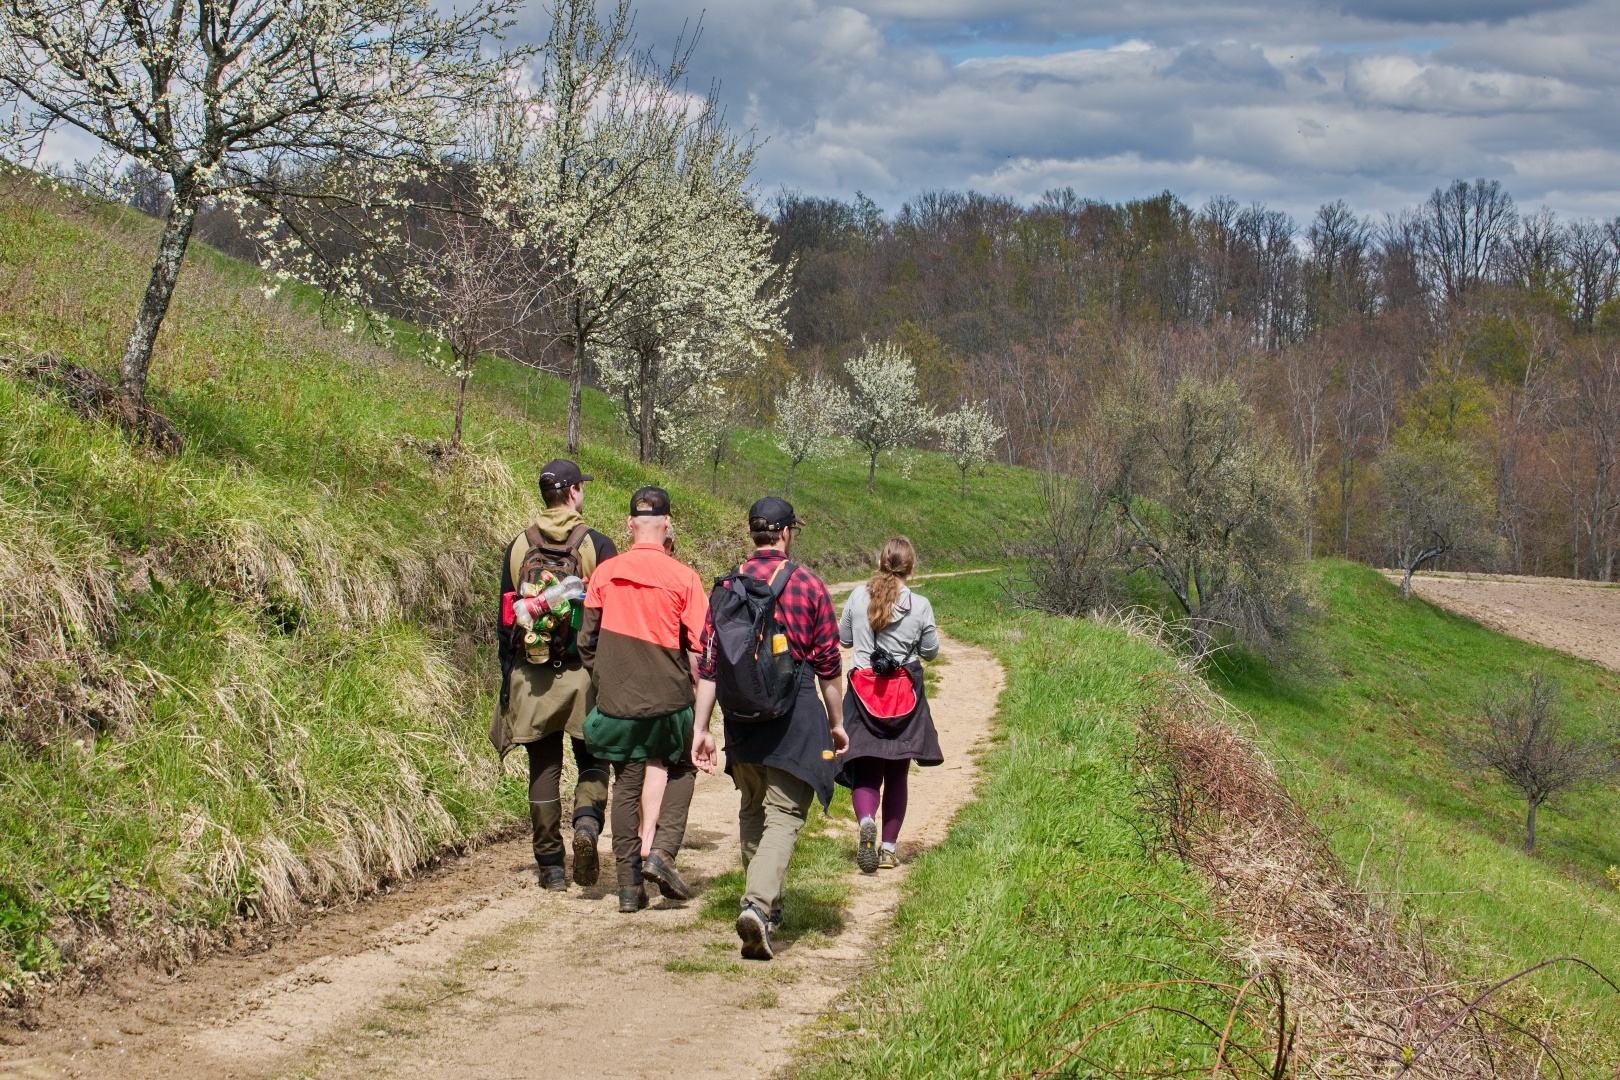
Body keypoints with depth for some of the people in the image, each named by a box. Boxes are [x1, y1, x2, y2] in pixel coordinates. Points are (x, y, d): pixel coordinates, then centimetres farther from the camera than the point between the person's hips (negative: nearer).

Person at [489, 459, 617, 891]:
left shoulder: (518, 547, 5)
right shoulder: (597, 545, -4)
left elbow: (506, 618, 7)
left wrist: (507, 678, 13)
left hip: (531, 675, 2)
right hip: (585, 674, -2)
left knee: (543, 770, 8)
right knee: (592, 761, 12)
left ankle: (550, 866, 10)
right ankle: (587, 822, -15)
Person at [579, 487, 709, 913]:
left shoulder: (605, 574, -1)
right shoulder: (682, 576, -8)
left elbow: (587, 640, 3)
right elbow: (698, 647, -8)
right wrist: (696, 694, 5)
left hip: (617, 699, 2)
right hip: (668, 696, -2)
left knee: (627, 783, 11)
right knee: (679, 767, 19)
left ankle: (629, 884, 11)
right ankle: (659, 850, -1)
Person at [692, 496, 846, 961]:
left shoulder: (727, 587, 3)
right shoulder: (808, 586, -4)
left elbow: (708, 665, 2)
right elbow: (828, 664, -1)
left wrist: (701, 728, 5)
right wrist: (836, 723, 10)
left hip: (741, 715, 4)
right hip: (795, 715, -4)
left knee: (752, 810, 20)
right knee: (783, 815, -4)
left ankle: (765, 907, 29)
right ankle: (758, 905, -22)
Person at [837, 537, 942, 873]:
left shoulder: (858, 596, -3)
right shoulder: (919, 606, -8)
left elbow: (843, 638, 9)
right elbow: (930, 652, 2)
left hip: (863, 690, 1)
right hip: (904, 693, -1)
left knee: (865, 771, 2)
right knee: (896, 774, 10)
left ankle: (866, 821, -29)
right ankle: (888, 849, 12)